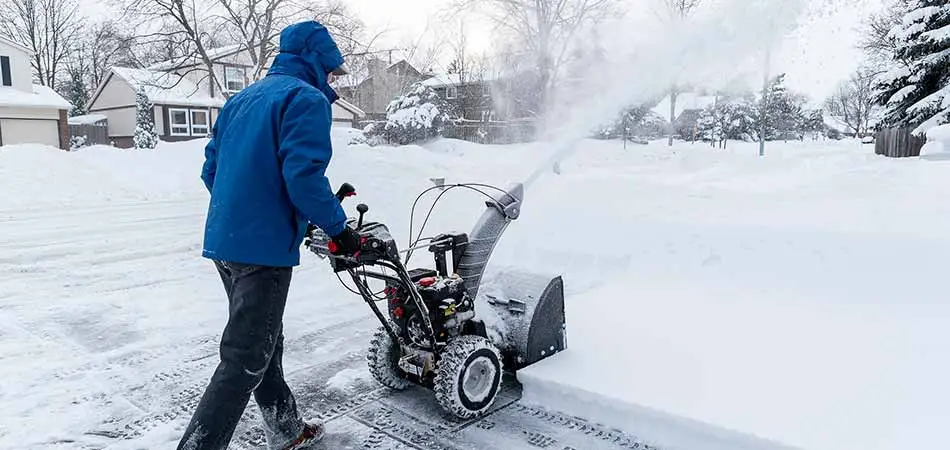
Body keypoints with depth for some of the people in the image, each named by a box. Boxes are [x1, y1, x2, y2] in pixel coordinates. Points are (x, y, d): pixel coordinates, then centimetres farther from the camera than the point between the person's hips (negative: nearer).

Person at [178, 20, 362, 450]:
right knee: (245, 359, -2)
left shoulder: (241, 99, 17)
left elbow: (211, 168, 18)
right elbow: (304, 175, -21)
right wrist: (340, 228, -11)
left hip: (224, 239, 10)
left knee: (264, 340, 20)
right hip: (264, 246, -9)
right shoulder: (307, 98, -9)